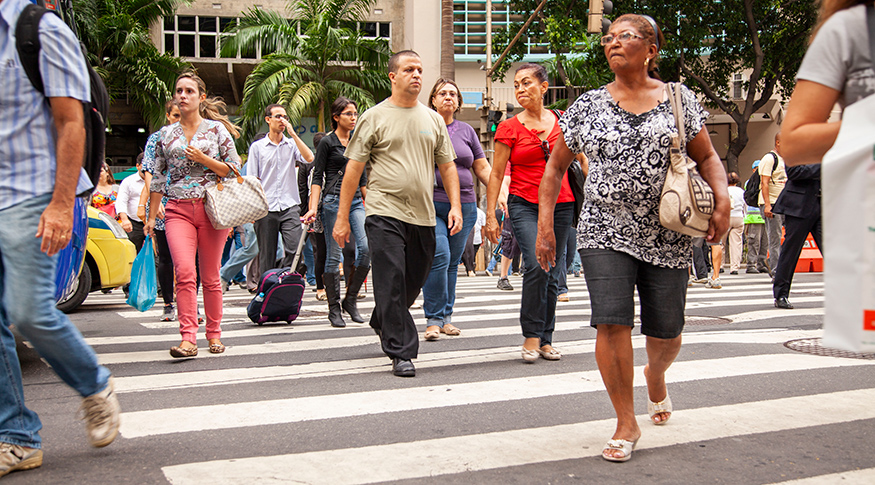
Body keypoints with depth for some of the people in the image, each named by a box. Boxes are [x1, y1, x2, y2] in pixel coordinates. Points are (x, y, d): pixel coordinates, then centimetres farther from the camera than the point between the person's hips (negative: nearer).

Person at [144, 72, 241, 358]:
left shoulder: (216, 129, 6)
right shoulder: (166, 134, 13)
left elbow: (235, 169, 4)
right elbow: (158, 178, 16)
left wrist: (204, 160, -10)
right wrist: (151, 216, 14)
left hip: (211, 208, -1)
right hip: (178, 210, 1)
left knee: (210, 276, 3)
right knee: (185, 271, -16)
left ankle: (214, 334, 17)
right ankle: (188, 338, -16)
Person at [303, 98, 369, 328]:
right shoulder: (327, 142, 0)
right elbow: (317, 177, -3)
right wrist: (313, 207, -12)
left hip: (356, 200, 5)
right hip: (333, 200, -5)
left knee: (367, 248, -12)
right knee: (334, 256, -3)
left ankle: (350, 299, 4)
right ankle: (334, 309, 6)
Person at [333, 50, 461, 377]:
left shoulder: (433, 119, 14)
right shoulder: (374, 118, 1)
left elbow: (447, 166, 17)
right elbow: (353, 169, 0)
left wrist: (455, 206, 4)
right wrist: (342, 218, -3)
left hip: (423, 216, 5)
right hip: (385, 213, -5)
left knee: (413, 283, 14)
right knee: (392, 283, -9)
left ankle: (383, 323, 40)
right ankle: (401, 353, -2)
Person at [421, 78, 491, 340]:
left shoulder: (467, 131, 15)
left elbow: (483, 168, 16)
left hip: (464, 206, 4)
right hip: (431, 204, -4)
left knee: (453, 263, 7)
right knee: (439, 257, -16)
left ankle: (446, 317, 17)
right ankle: (433, 319, -6)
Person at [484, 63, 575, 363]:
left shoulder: (562, 121, 6)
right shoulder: (509, 128, 0)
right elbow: (496, 174, 2)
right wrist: (490, 215, -2)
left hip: (560, 205, 3)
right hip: (524, 205, -3)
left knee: (552, 274, 5)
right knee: (536, 265, -21)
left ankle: (545, 340, 17)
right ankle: (531, 336, -6)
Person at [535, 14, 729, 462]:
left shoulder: (679, 100, 5)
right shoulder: (587, 106, 5)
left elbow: (707, 158, 8)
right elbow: (556, 166, 12)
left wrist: (722, 200, -10)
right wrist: (545, 223, 3)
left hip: (667, 236, 1)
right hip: (604, 232, 0)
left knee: (665, 334, 7)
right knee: (612, 322, -13)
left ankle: (655, 375, 45)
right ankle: (626, 424, 4)